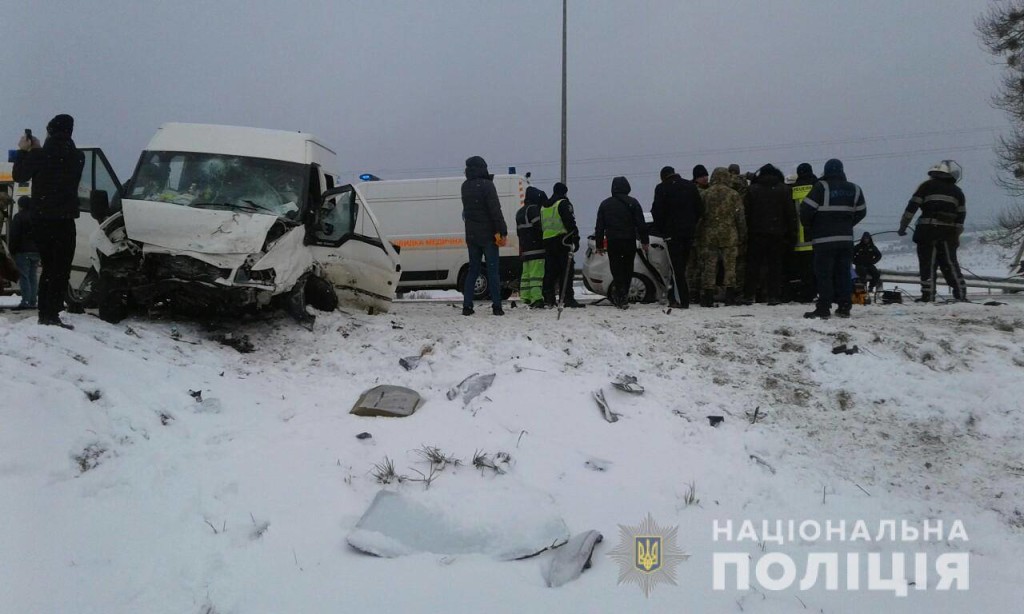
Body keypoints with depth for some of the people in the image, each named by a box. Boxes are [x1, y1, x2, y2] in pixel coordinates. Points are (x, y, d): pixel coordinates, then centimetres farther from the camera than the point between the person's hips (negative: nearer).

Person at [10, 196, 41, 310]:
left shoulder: (19, 217, -7)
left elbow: (14, 236, -11)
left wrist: (12, 250, -6)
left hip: (23, 251, -6)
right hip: (36, 251, 6)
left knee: (24, 276, -8)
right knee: (33, 276, 7)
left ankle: (26, 301, -14)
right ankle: (32, 302, 5)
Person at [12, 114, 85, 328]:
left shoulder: (39, 156, -8)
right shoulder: (77, 158, -1)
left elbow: (19, 175, 6)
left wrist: (23, 151, 16)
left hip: (41, 220, 1)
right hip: (64, 220, -1)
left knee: (48, 267, 15)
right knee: (61, 270, 1)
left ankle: (44, 313, 18)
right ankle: (52, 315, -8)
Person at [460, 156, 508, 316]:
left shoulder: (465, 187, 9)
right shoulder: (486, 185, -12)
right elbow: (495, 210, -16)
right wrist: (502, 232, -13)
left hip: (471, 235, 5)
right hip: (488, 235, -5)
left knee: (473, 270, 11)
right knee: (493, 271, -1)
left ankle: (467, 305, 6)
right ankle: (496, 306, -1)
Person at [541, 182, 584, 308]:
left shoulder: (544, 206, 20)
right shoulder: (563, 203, -4)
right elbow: (570, 222, -12)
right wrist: (576, 239, -11)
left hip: (547, 240, 7)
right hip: (561, 240, -7)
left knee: (550, 271, 8)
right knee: (566, 270, -8)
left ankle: (548, 298, 7)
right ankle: (567, 298, -14)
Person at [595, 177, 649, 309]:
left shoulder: (605, 204, 7)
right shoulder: (632, 202, 1)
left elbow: (599, 227, 8)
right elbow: (641, 224, -3)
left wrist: (599, 244, 12)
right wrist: (645, 241, 2)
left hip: (612, 242, 0)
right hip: (629, 241, 0)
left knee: (616, 269, 2)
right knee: (628, 268, 12)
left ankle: (620, 296, -11)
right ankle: (624, 296, 10)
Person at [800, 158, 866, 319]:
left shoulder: (821, 187, -9)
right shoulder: (854, 189, 10)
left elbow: (806, 209, -11)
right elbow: (861, 212, 17)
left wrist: (809, 228, 6)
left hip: (824, 239, -5)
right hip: (846, 238, 5)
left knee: (824, 274, -3)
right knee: (843, 273, 11)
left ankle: (824, 309, -6)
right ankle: (844, 307, 12)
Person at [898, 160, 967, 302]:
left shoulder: (927, 186, 4)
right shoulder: (957, 192, 14)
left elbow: (912, 207, -2)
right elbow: (961, 216, 12)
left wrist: (903, 226, 4)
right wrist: (957, 236, 17)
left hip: (927, 232, -3)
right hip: (948, 233, 3)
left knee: (927, 264, -1)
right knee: (950, 265, 12)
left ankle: (928, 296, -5)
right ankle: (961, 294, 11)